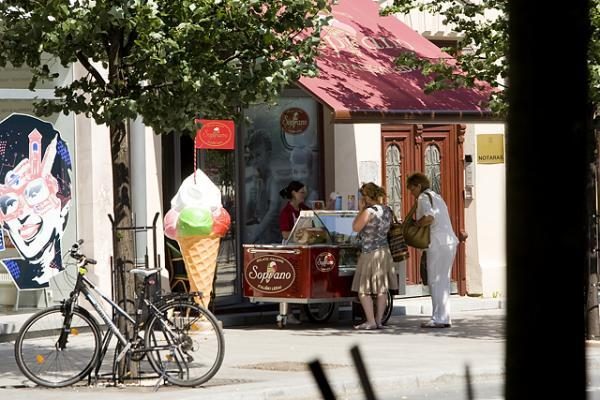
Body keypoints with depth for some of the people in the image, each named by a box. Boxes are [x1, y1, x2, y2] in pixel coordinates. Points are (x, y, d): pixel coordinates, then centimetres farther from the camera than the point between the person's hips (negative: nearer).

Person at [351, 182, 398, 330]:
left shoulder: (369, 211, -16)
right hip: (384, 251, 8)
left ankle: (371, 321, -6)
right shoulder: (387, 210, 8)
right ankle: (378, 321, 11)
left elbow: (356, 227, -9)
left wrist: (360, 210, -2)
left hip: (370, 253, -8)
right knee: (382, 289, 8)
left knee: (364, 290, -1)